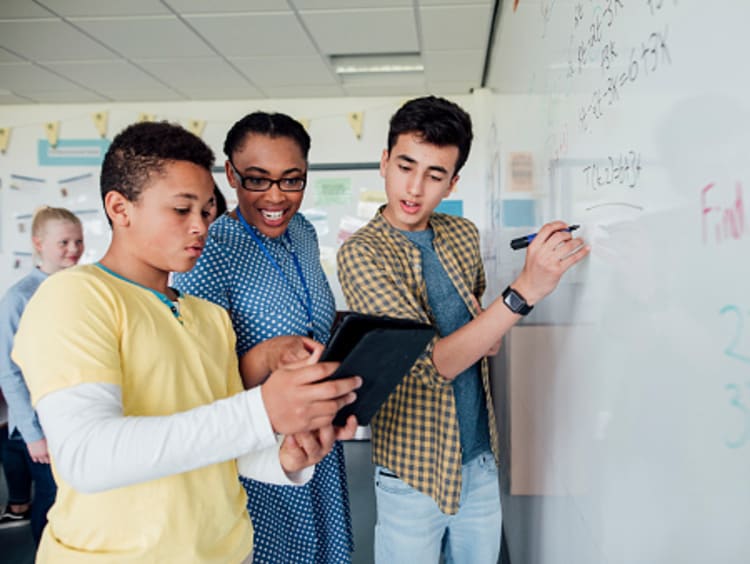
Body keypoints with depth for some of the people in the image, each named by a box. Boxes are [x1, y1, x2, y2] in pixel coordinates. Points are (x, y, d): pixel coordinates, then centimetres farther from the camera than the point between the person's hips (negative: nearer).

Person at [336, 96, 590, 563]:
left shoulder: (464, 234, 0)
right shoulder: (360, 254, -17)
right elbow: (431, 364, -25)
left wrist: (491, 333, -4)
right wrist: (525, 290, -33)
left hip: (482, 456, 5)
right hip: (416, 470, -5)